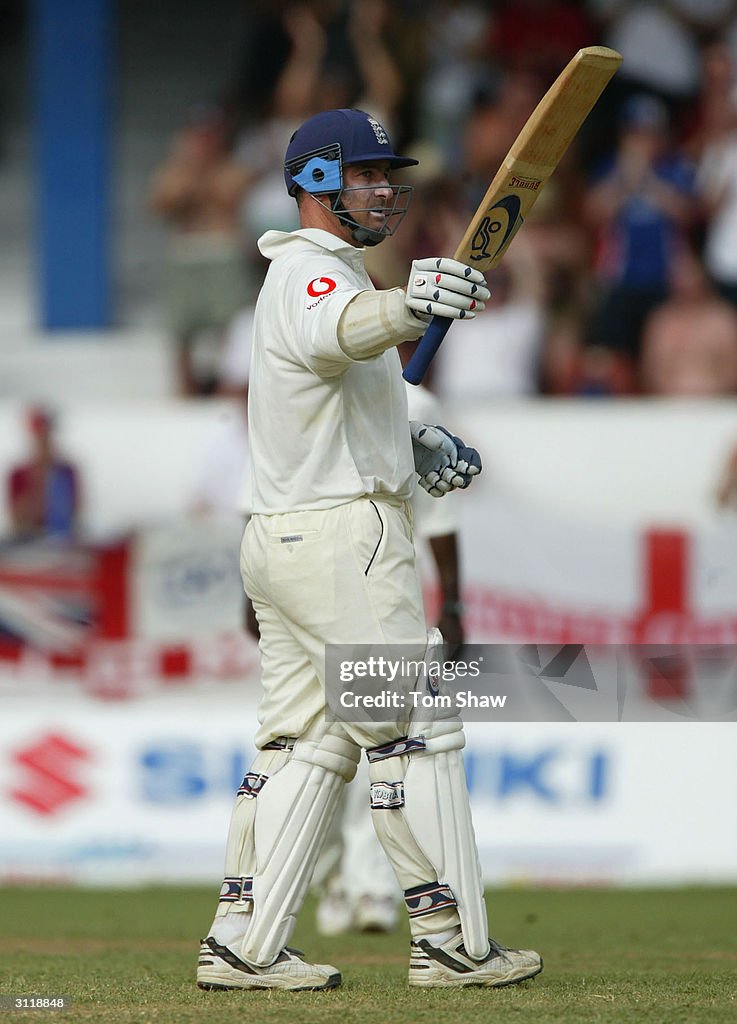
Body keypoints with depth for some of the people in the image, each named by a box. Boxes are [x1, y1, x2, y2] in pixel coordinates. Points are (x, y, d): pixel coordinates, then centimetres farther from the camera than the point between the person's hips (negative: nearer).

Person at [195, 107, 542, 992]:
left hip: (282, 540, 10)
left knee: (303, 743, 10)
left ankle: (241, 944, 6)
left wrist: (415, 446, 10)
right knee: (413, 729, -7)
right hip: (343, 534, -10)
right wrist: (409, 306, -60)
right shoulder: (308, 273, -13)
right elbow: (339, 332, -38)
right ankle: (452, 944, -5)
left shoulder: (317, 276, 20)